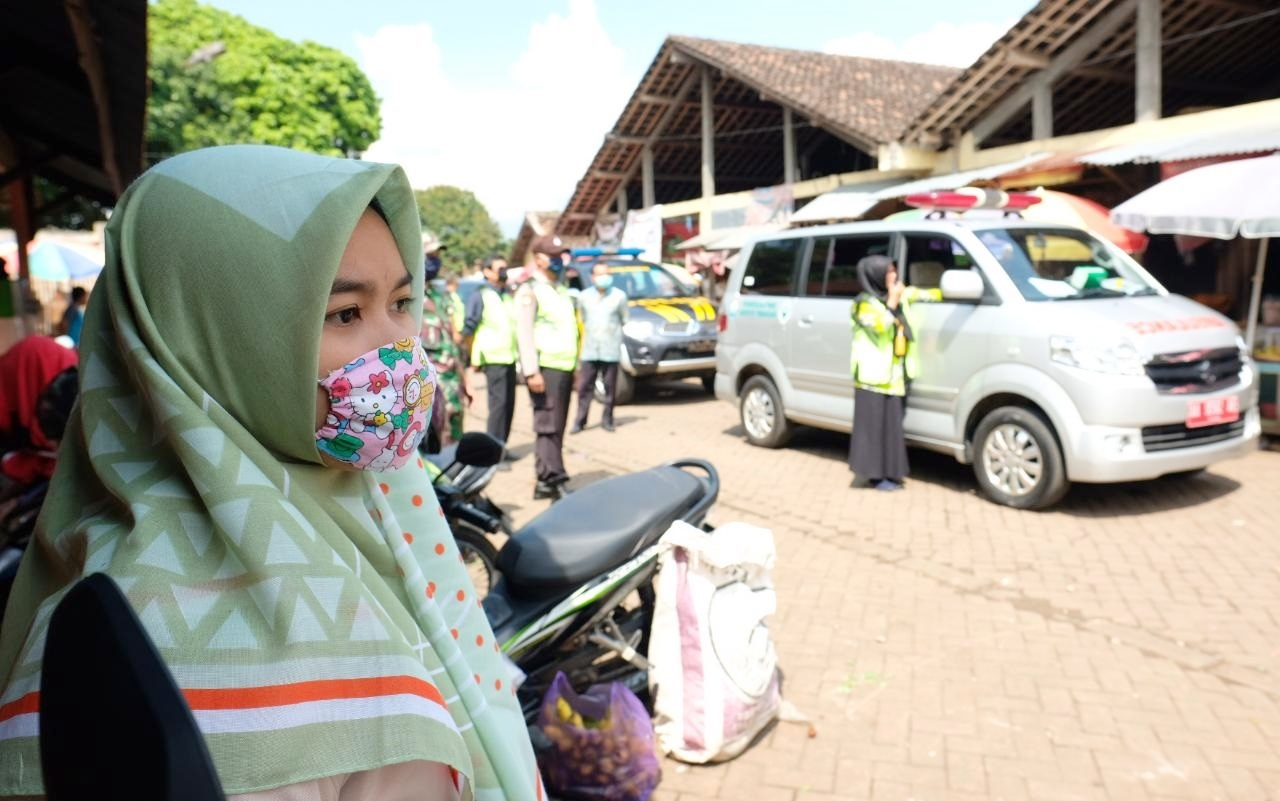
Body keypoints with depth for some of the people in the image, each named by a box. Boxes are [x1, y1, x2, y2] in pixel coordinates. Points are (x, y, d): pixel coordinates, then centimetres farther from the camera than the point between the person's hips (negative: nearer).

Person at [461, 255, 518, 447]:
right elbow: (467, 330, -5)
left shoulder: (509, 295, 15)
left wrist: (518, 352, 13)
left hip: (510, 358, 6)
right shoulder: (480, 296, -4)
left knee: (509, 404, 7)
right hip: (493, 359, -6)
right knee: (499, 403, -8)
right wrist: (474, 358, -5)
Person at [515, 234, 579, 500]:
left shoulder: (560, 289, 21)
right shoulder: (530, 290, -5)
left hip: (564, 367, 8)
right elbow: (524, 332, -13)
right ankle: (553, 479, -14)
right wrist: (531, 371, -20)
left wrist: (575, 366, 20)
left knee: (556, 428, 8)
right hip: (545, 368, -8)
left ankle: (546, 482, 13)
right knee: (547, 426, -11)